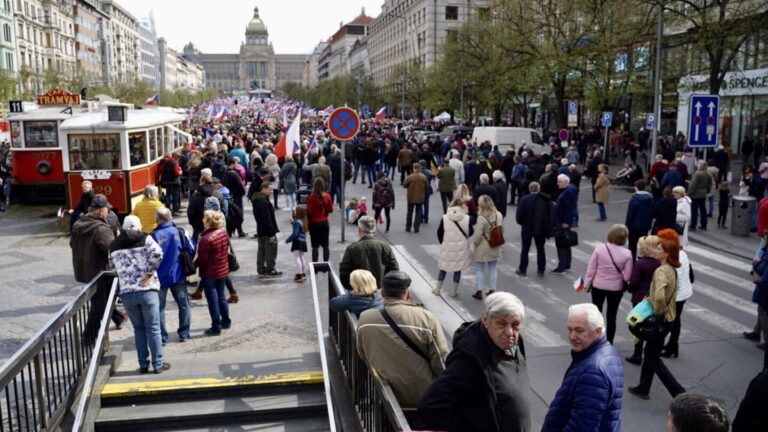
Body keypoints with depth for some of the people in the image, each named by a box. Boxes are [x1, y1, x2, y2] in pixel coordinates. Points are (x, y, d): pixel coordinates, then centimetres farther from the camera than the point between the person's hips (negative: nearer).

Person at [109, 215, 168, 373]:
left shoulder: (114, 245, 13)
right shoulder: (145, 239, 1)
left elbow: (112, 266, 15)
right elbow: (157, 253, -16)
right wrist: (150, 272, -5)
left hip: (127, 293, 3)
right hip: (147, 291, -3)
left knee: (138, 329, 14)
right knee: (153, 328, 5)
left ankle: (143, 364, 18)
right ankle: (158, 364, 10)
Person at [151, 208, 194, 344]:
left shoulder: (154, 235, -13)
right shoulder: (180, 232, -7)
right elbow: (191, 251, -3)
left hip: (160, 277, -2)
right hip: (178, 275, 2)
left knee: (159, 307, 9)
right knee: (183, 305, 15)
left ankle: (162, 337, 11)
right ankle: (184, 334, 19)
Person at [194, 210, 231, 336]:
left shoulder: (206, 239, -25)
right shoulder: (223, 232, -2)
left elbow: (202, 259, -20)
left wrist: (194, 264, -1)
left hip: (209, 273, -7)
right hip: (223, 270, 7)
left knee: (212, 299, 2)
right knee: (221, 296, 21)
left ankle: (216, 327, 9)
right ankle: (226, 321, 32)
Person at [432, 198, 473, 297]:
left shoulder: (444, 218, -10)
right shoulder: (467, 218, -12)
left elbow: (439, 232, -3)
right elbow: (470, 232, -1)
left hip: (447, 247, 1)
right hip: (461, 248, -1)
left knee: (443, 268, 16)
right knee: (458, 269, 12)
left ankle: (437, 289, 24)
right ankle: (454, 291, 19)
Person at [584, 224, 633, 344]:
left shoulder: (599, 248, -14)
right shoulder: (627, 254, -15)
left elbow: (591, 269, -10)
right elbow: (627, 276, -13)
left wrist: (586, 283, 2)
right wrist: (618, 274, 7)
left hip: (598, 286, 1)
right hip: (616, 289, 0)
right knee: (611, 317, 12)